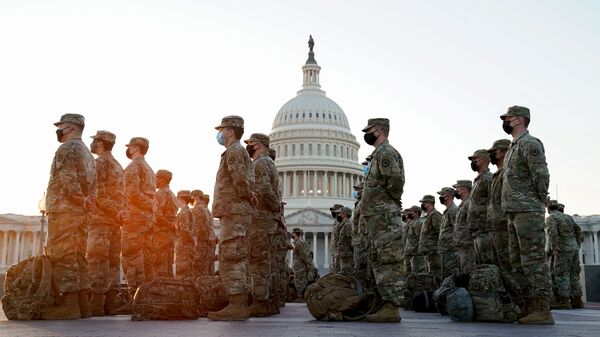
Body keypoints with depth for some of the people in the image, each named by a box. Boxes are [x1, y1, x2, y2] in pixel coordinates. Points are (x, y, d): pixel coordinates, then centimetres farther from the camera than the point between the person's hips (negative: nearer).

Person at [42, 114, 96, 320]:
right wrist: (86, 202, 5)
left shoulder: (67, 148, -5)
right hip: (80, 212, 9)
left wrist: (81, 201, -9)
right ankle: (82, 303, 6)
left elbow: (68, 179, -17)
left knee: (61, 256, -9)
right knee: (77, 256, 7)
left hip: (63, 209, -9)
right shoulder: (87, 153, 23)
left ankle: (67, 304, -13)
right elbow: (92, 185, 17)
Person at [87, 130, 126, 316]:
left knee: (97, 260, -9)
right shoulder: (118, 165, 22)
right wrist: (119, 213, 9)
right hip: (115, 219, 8)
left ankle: (96, 304, -12)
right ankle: (111, 304, 6)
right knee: (113, 261, 6)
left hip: (100, 218, -8)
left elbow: (98, 193, -15)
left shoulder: (99, 163, -5)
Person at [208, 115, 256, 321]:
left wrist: (246, 196, -5)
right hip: (236, 213, 10)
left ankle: (237, 306, -13)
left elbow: (240, 179, -21)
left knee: (230, 260, -12)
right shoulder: (240, 152, 24)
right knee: (236, 260, 12)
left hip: (234, 212, -10)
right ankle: (240, 304, 15)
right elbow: (246, 181, 18)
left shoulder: (234, 151, -8)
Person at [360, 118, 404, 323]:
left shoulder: (384, 152, -9)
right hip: (379, 215, 11)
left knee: (388, 262, -11)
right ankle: (387, 304, 15)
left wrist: (391, 199, -8)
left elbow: (396, 179, -22)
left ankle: (391, 308, -10)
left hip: (383, 215, -11)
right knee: (380, 261, 12)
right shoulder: (380, 153, 22)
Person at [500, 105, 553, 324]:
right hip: (514, 214, 10)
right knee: (521, 262, 9)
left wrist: (536, 205, -8)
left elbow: (541, 178, -13)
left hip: (528, 212, -10)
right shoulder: (513, 148, 22)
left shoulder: (530, 144, -7)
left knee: (534, 261, -10)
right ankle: (529, 308, 13)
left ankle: (542, 311, -8)